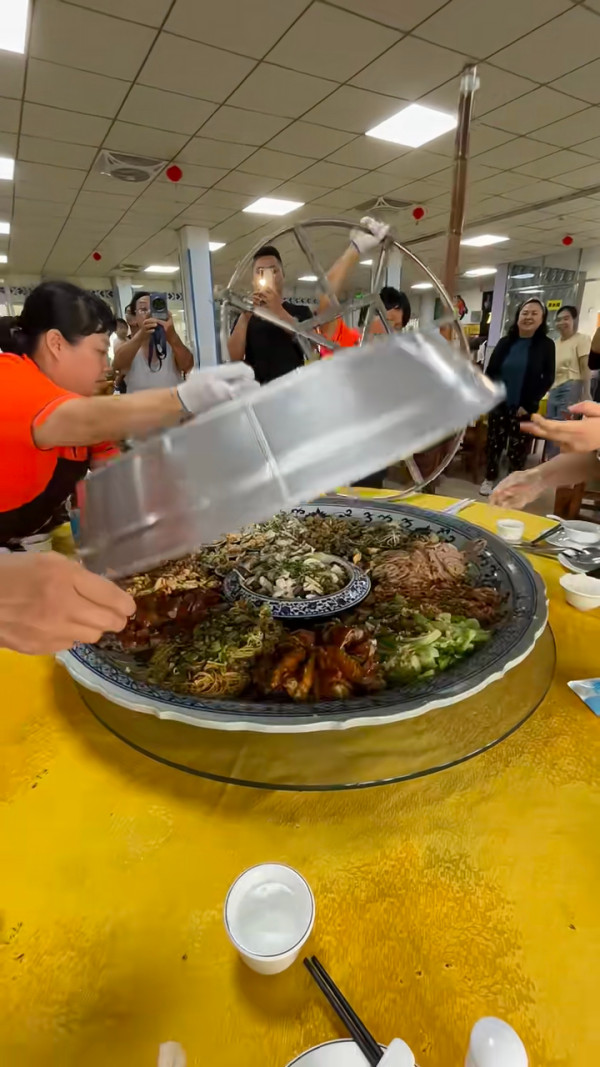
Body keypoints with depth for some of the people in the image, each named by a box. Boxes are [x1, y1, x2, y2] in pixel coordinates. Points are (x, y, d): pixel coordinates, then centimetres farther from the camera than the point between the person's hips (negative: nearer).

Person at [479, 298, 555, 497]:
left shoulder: (546, 345, -2)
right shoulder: (505, 342, 5)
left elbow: (548, 379, -4)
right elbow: (490, 372, 8)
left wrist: (528, 404, -11)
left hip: (524, 409, -2)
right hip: (499, 405, 2)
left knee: (518, 449, 3)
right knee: (494, 444, 8)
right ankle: (489, 479, 24)